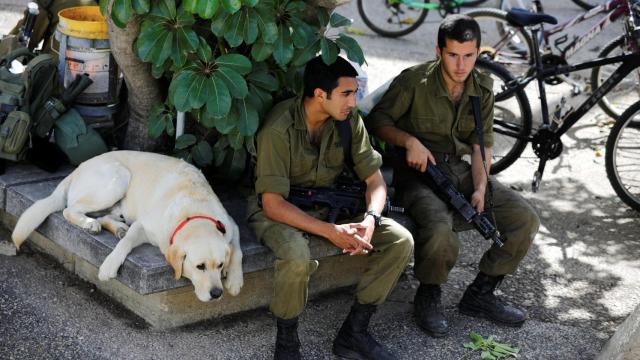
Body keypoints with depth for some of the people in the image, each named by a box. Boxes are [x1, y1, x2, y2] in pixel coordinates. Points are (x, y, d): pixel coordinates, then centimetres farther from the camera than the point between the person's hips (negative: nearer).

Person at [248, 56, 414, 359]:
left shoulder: (349, 120, -7)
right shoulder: (279, 129, -25)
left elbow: (375, 180, -1)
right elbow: (273, 204, -26)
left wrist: (370, 219, -23)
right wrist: (331, 232, -33)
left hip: (327, 207, 6)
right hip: (278, 211, -6)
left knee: (400, 241, -12)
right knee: (297, 257, -39)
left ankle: (353, 334, -2)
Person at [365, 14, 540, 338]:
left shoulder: (482, 89, 4)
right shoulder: (414, 81, -12)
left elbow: (481, 145, 4)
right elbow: (377, 120, -5)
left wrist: (480, 188, -11)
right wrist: (409, 141, -22)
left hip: (459, 169, 6)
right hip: (418, 170, -6)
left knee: (525, 219, -10)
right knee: (439, 231, -36)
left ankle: (480, 295, 6)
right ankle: (428, 296, -4)